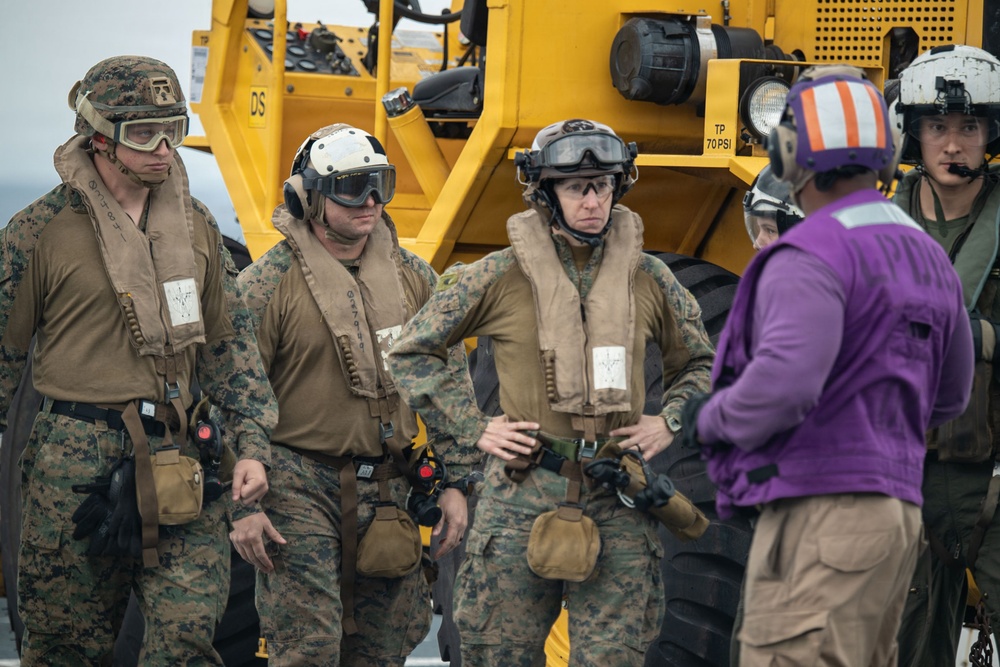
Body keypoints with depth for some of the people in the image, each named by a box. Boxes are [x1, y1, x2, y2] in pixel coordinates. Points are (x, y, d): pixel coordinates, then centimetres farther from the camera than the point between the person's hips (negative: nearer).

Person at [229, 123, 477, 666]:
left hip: (388, 491, 5)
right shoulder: (268, 284, -8)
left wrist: (456, 483, 7)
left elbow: (451, 382, 12)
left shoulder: (414, 278, 7)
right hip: (300, 488, -5)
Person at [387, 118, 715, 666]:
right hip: (523, 492, -1)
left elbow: (698, 364, 23)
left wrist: (669, 421, 6)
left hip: (616, 502, 1)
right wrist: (474, 426, 0)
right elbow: (412, 353, 7)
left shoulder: (647, 278, 6)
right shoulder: (501, 277, -1)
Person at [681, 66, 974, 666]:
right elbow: (946, 397, 28)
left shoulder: (813, 258, -13)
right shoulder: (926, 260, 16)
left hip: (821, 521, -9)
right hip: (888, 515, 9)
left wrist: (712, 419, -8)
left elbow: (784, 384, -29)